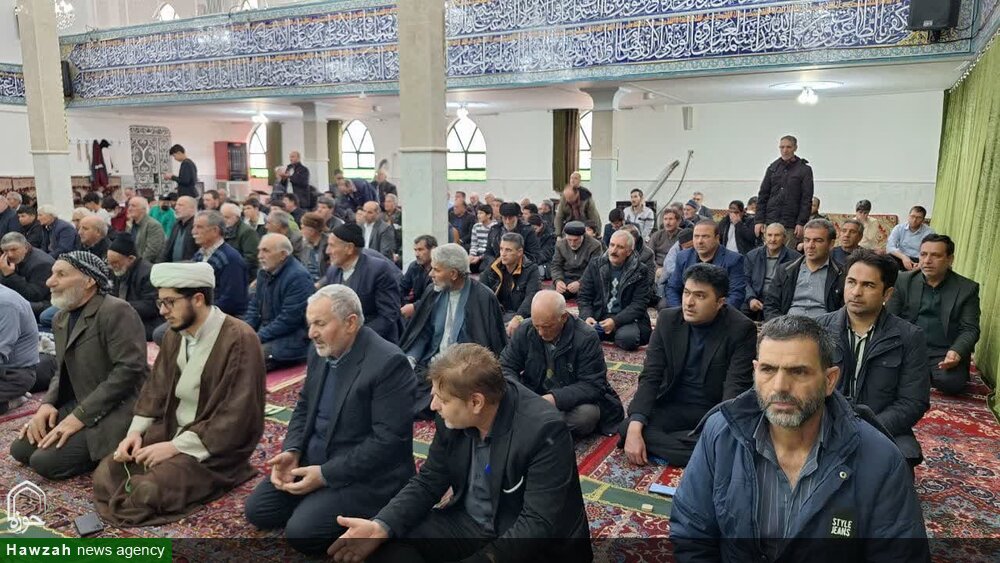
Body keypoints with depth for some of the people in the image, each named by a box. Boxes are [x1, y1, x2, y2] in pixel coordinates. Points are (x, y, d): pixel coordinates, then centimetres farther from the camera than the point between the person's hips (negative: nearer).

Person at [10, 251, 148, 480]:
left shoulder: (116, 311, -17)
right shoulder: (61, 318, 12)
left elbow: (129, 369, -24)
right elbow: (62, 370, 20)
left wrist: (80, 416, -21)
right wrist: (47, 403, -1)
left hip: (114, 411, -9)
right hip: (76, 406, 9)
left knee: (45, 461, -17)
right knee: (20, 449, 2)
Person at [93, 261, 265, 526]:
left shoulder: (239, 340, -21)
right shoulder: (175, 335, 4)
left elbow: (237, 418, -23)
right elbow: (156, 388, 15)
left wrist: (176, 447, -22)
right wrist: (136, 431, -2)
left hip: (215, 446, -7)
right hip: (170, 429, 7)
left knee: (148, 491, -23)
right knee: (105, 475, -6)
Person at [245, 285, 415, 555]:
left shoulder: (389, 363, -23)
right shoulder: (321, 351, 2)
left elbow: (388, 439, -25)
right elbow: (304, 407, 14)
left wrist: (326, 474, -22)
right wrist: (292, 451, -5)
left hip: (365, 475, -8)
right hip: (314, 460, 8)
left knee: (302, 532, -20)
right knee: (257, 509, 2)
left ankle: (364, 517, 3)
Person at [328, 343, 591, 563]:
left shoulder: (545, 430, -28)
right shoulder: (453, 416, -10)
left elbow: (538, 525, -28)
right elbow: (429, 481, -1)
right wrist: (381, 526, -17)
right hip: (470, 524, 6)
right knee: (390, 540, -10)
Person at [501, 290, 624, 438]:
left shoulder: (586, 338, -18)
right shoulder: (524, 331, -7)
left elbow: (592, 385, -19)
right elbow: (506, 367, 0)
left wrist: (555, 398, -35)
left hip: (572, 401, -2)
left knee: (587, 414, -36)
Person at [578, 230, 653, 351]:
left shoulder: (641, 272, -1)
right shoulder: (595, 265, 7)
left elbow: (639, 305, -7)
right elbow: (584, 297, 7)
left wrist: (616, 321, -22)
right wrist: (587, 316, -15)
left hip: (626, 319, -2)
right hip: (597, 317, 2)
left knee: (627, 338, -34)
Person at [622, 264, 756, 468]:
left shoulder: (742, 329, -14)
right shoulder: (668, 319, -5)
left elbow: (735, 386, -19)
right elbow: (650, 377, -8)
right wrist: (634, 428, -23)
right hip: (673, 407, 2)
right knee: (628, 428, -23)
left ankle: (661, 445, -12)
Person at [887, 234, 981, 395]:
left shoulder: (968, 288, 4)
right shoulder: (903, 281, 7)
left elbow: (970, 329, 0)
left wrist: (956, 352, -21)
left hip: (944, 352, -1)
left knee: (951, 382, -31)